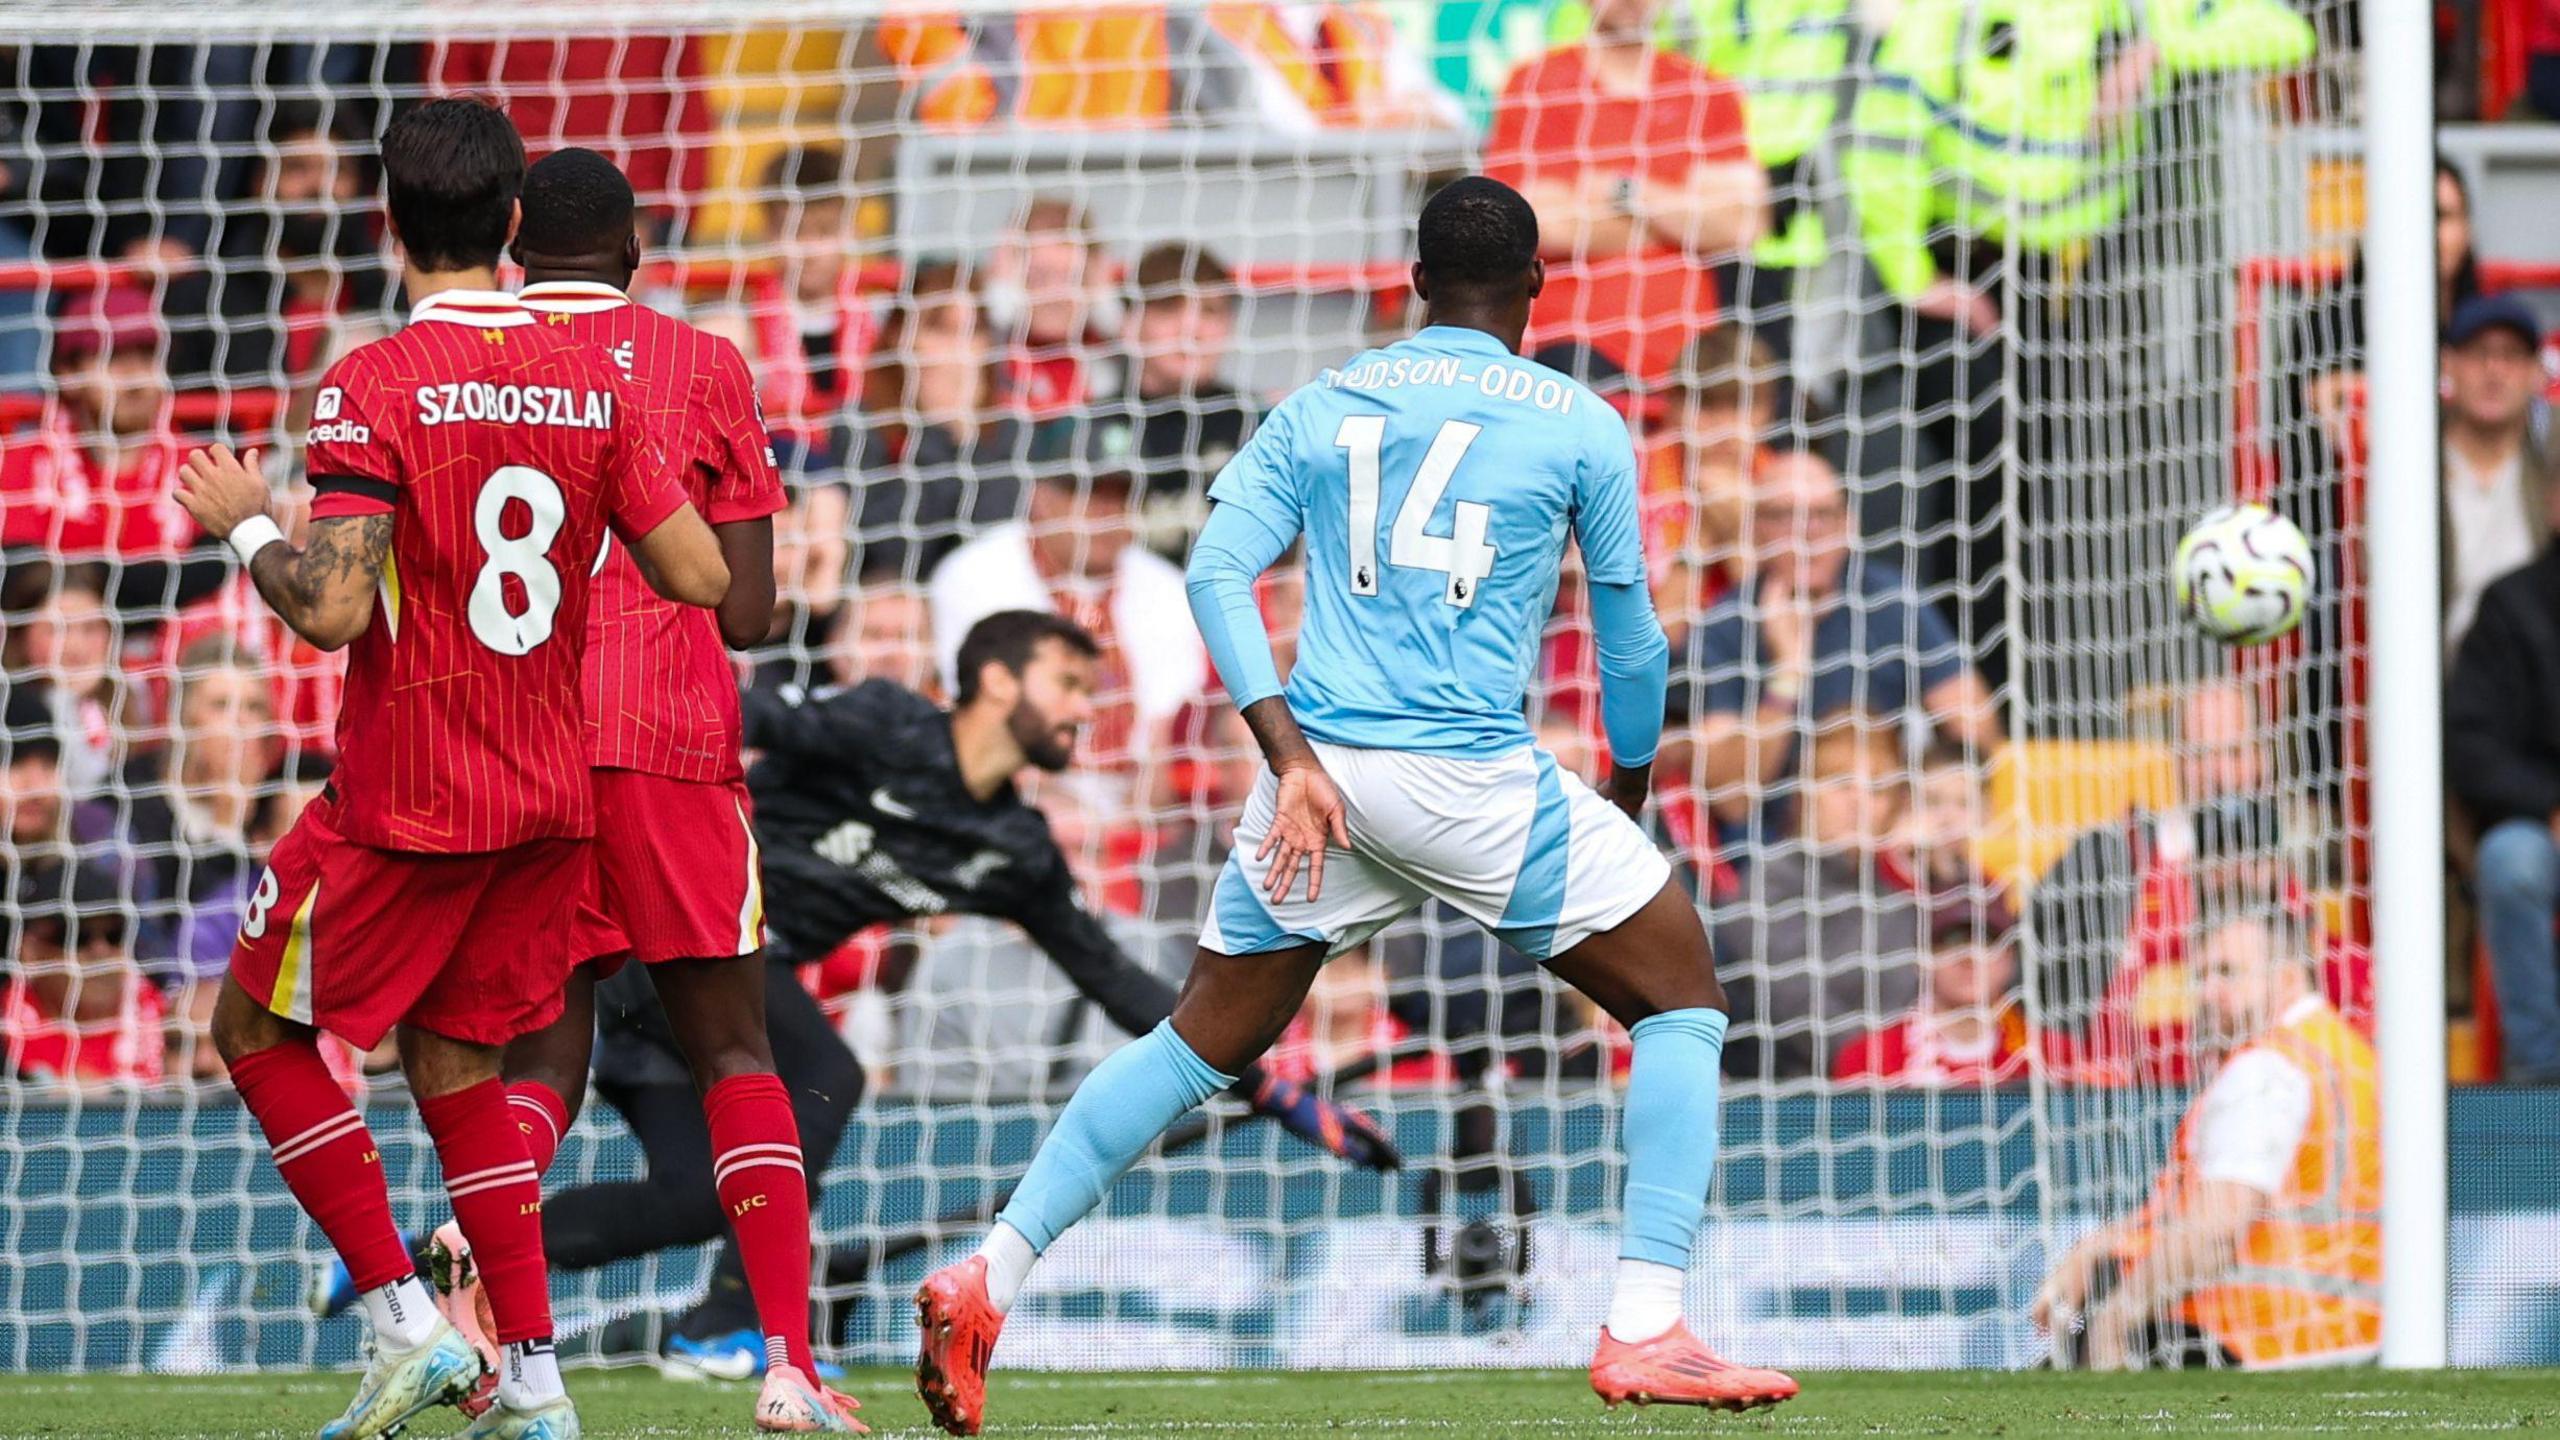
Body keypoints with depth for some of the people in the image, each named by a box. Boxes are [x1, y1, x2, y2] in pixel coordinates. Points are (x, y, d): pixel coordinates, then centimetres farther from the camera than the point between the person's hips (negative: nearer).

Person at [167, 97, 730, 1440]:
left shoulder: (373, 386, -15)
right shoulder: (591, 382, 1)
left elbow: (330, 608, -23)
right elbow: (701, 575, 2)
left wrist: (243, 522, -4)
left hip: (406, 804, -6)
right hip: (554, 795, 6)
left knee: (257, 1031, 11)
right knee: (452, 1060, 18)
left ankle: (405, 1320, 0)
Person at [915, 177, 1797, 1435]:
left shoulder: (1319, 409, 15)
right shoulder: (1579, 426, 6)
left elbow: (1217, 568, 2)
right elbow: (1630, 639, 8)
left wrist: (1292, 757, -4)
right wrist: (1629, 788, 26)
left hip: (1320, 775, 4)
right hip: (1478, 779, -4)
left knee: (1204, 1041, 19)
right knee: (1680, 1000, 10)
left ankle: (987, 1280, 10)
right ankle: (1643, 1331, -3)